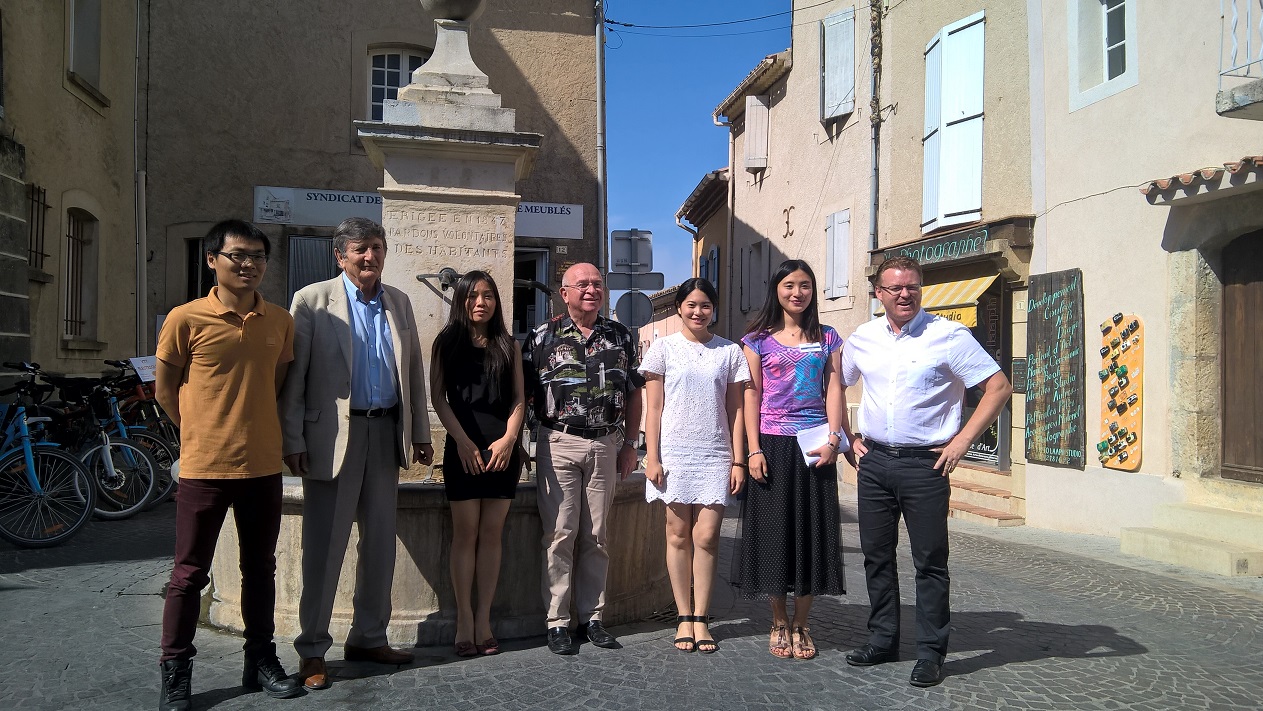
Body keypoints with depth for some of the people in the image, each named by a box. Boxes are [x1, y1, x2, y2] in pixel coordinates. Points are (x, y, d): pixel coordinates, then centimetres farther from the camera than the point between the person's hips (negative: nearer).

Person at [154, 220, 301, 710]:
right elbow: (165, 388, 2)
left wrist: (255, 428, 9)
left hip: (264, 466, 4)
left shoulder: (280, 321, 4)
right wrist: (204, 431, 5)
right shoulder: (186, 319, -7)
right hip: (206, 466, -3)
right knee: (190, 573, 6)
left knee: (260, 569, 14)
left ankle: (260, 660, 27)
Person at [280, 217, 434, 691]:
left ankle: (369, 638, 26)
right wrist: (293, 441, -10)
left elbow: (413, 371, 12)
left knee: (381, 542, 12)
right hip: (333, 434, -5)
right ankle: (312, 651, 15)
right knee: (324, 546, 2)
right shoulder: (312, 300, -4)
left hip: (386, 432, 5)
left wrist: (420, 432, 10)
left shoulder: (399, 303, 10)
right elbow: (293, 376, -6)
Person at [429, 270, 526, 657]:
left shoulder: (509, 346, 13)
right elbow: (438, 397, 1)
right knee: (465, 533, -1)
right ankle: (464, 622, 5)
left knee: (491, 534, 3)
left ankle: (484, 621, 8)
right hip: (463, 448, -2)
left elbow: (519, 398, 9)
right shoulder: (447, 342, 7)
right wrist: (463, 441, -9)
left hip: (503, 449, 2)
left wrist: (508, 439, -7)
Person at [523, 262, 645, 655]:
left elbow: (633, 393, 15)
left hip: (606, 444, 3)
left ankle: (591, 617, 19)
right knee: (560, 534, -1)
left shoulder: (620, 336, 10)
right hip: (559, 445, -3)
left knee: (596, 536, 8)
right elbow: (523, 393, 0)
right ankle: (557, 622, 8)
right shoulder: (544, 337, 1)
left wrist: (630, 443, 10)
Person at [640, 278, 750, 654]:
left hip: (715, 455, 1)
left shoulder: (730, 352, 8)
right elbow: (653, 408, 4)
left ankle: (701, 619, 9)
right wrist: (652, 457, -3)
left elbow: (735, 411, 8)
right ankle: (684, 618, 12)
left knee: (706, 537, -3)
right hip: (674, 452, 0)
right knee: (678, 535, 2)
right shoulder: (664, 348, 5)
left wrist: (738, 461, 2)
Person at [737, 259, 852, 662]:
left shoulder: (827, 339, 10)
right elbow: (752, 397, 1)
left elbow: (834, 391, 4)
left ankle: (800, 625, 16)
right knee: (773, 531, 3)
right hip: (773, 444, -1)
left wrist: (833, 439, -9)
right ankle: (779, 624, 17)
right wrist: (754, 450, -7)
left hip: (814, 446, 1)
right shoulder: (759, 340, 5)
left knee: (812, 532, 3)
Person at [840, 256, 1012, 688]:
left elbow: (998, 386, -6)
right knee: (876, 555, 12)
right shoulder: (862, 339, 7)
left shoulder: (948, 336, -6)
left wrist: (963, 440, -10)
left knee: (930, 561, 2)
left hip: (925, 463, -4)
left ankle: (930, 653, 15)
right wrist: (848, 437, 11)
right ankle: (882, 641, 27)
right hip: (874, 461, 4)